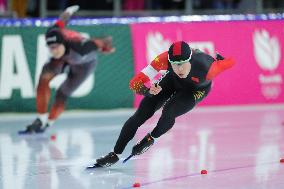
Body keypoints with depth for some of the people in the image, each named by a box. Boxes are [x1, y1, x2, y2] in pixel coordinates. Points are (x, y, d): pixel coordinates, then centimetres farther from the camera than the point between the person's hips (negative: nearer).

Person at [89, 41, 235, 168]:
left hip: (197, 89, -2)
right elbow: (135, 83, -37)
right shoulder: (165, 59, -39)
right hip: (173, 81, 2)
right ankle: (115, 155, 7)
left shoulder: (206, 68, -44)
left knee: (168, 113, -25)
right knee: (141, 114, -7)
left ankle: (150, 139, 8)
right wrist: (148, 91, -55)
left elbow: (230, 62, -25)